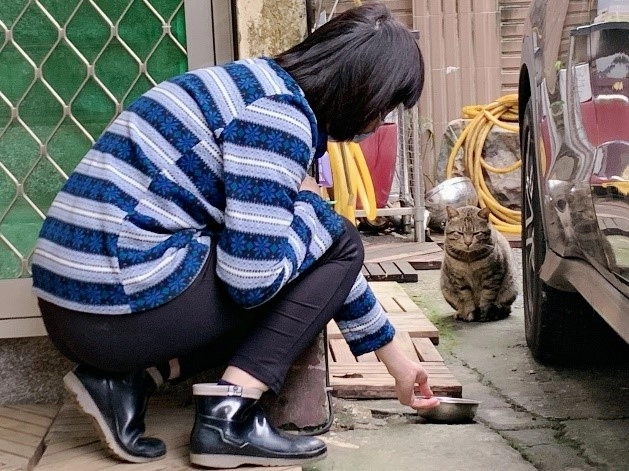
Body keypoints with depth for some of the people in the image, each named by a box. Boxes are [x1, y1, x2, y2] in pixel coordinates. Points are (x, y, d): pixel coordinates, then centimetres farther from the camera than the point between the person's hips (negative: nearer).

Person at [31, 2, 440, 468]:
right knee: (337, 241, 1)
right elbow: (254, 278, -18)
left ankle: (126, 378, 10)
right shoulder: (278, 114, -14)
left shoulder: (271, 91, 16)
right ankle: (229, 417, -4)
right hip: (120, 306, -9)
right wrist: (309, 203, 2)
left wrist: (395, 358, 26)